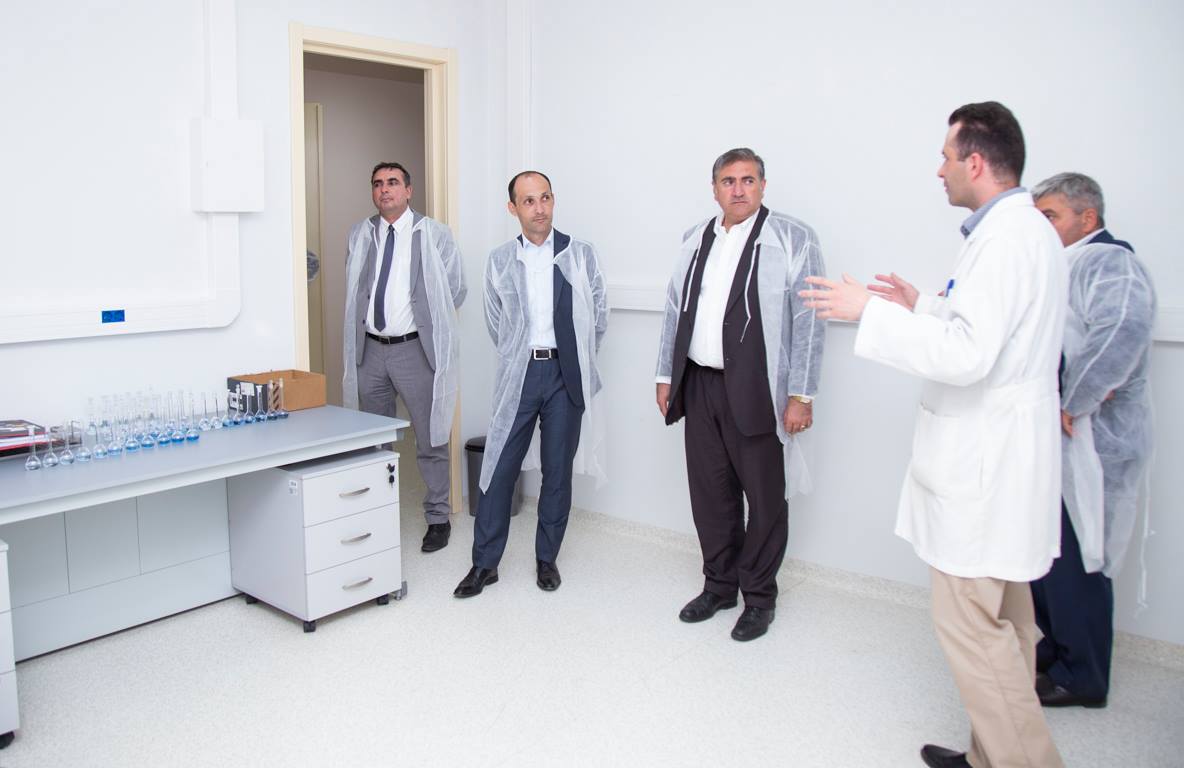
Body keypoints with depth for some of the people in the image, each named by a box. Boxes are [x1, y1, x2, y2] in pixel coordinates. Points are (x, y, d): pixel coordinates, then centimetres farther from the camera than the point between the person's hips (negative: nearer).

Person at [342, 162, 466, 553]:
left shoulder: (434, 234, -2)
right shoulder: (359, 235, 9)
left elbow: (455, 290, 3)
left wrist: (428, 321, 5)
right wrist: (353, 334, 12)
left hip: (415, 349, -4)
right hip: (370, 349, 4)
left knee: (430, 440, 3)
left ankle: (438, 518, 16)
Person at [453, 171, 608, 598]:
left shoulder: (581, 254, 0)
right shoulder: (499, 260, 4)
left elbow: (599, 315, 8)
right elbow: (495, 323, 13)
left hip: (565, 374, 0)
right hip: (518, 374, 1)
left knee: (558, 470, 7)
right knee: (499, 468, 1)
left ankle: (547, 559, 21)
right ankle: (485, 563, 13)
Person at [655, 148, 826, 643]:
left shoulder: (792, 239, -4)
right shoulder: (695, 240, 12)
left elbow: (808, 321, -7)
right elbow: (675, 310, 16)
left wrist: (801, 395, -11)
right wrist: (666, 376, 13)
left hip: (757, 392, -5)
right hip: (699, 385, 5)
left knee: (765, 497, 5)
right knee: (710, 492, 13)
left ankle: (759, 596, 22)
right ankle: (719, 585, 30)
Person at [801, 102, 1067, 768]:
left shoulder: (1005, 238, -19)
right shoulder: (1028, 229, 14)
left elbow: (968, 356, -27)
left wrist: (870, 312, -21)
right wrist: (922, 306, 18)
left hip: (985, 463, -11)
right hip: (1000, 453, 11)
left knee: (970, 621, -3)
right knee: (1004, 619, 18)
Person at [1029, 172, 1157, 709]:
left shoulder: (1106, 262, -13)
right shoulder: (1066, 264, 19)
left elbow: (1123, 330, -32)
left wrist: (1072, 403, -24)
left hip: (1088, 441, -10)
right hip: (1055, 441, 10)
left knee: (1074, 560, -1)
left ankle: (1081, 678, 13)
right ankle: (1057, 648, 33)